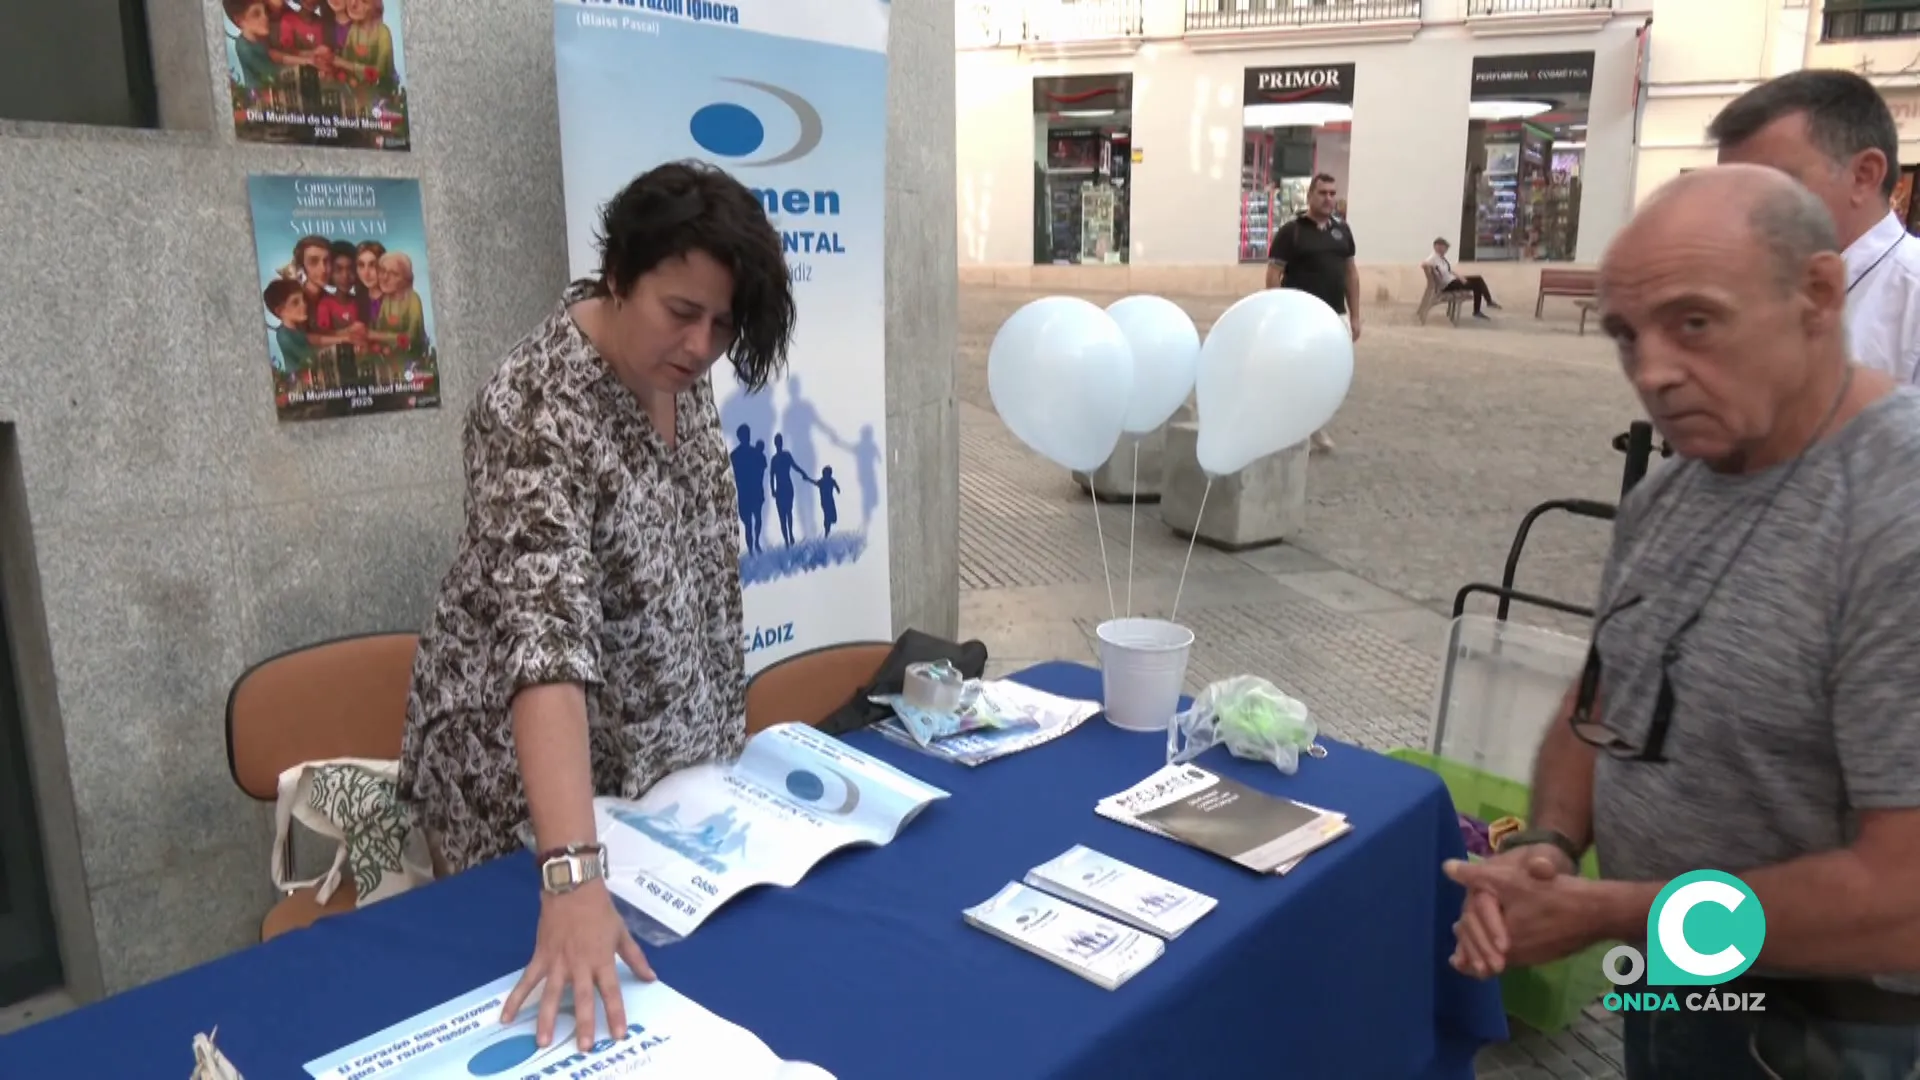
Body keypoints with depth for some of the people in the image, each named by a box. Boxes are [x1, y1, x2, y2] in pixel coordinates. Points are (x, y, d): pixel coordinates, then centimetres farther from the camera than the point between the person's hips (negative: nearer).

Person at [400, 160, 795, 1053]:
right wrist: (574, 877, -49)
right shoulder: (537, 412, -30)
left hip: (675, 748, 7)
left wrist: (723, 710, 14)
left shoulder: (676, 365, -6)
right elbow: (546, 636, -42)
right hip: (541, 779, -6)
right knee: (577, 1003, 12)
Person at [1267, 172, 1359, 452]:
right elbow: (1273, 274, -8)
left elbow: (1351, 273, 15)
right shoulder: (1291, 231, -6)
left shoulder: (1342, 231, 11)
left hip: (1334, 317, 6)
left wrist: (1355, 315, 10)